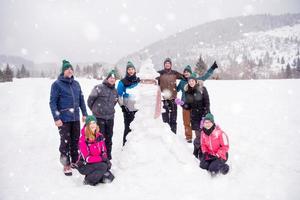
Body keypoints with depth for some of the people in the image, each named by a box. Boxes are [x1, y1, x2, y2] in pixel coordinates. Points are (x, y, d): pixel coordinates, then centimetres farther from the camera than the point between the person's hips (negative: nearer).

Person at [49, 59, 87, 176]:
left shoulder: (76, 84, 9)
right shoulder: (57, 84, -6)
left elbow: (81, 99, 15)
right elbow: (53, 102, -9)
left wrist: (84, 114, 12)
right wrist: (56, 118, -14)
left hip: (75, 118, 5)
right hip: (63, 119, -5)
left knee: (75, 141, 12)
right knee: (65, 142, -2)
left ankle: (75, 161, 27)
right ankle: (66, 165, 10)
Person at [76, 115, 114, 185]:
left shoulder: (99, 136, -2)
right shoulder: (83, 140, -20)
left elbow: (104, 151, 7)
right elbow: (87, 158, -21)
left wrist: (105, 158, -13)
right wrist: (101, 158, -25)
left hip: (97, 161, 6)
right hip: (84, 165, -5)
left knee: (108, 164, -19)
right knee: (103, 166, -27)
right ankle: (88, 180, -9)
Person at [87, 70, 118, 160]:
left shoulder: (115, 91, 9)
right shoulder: (99, 88, -12)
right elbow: (90, 99, -6)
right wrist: (95, 109, 6)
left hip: (110, 118, 6)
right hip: (99, 118, -6)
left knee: (109, 137, 13)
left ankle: (108, 155, 25)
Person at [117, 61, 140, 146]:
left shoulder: (138, 80, 9)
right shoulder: (123, 82, -4)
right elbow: (119, 95, -4)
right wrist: (123, 106, -10)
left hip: (138, 109, 4)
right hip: (128, 110, -4)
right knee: (128, 129, -2)